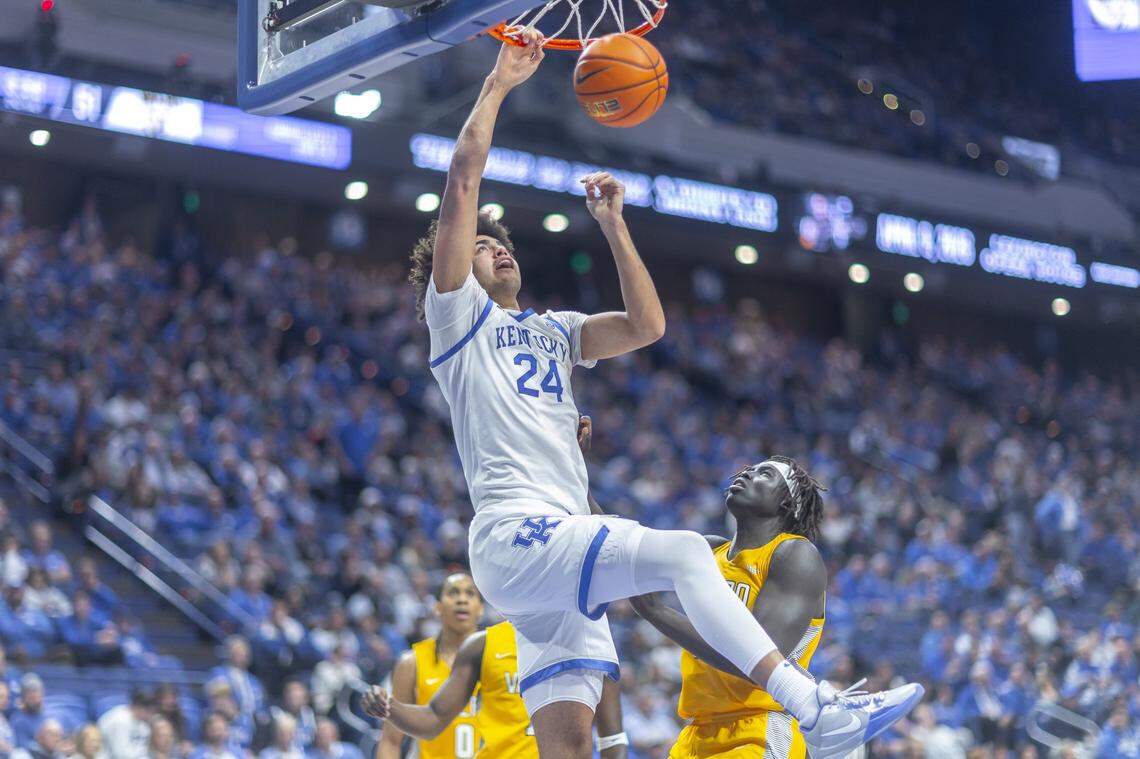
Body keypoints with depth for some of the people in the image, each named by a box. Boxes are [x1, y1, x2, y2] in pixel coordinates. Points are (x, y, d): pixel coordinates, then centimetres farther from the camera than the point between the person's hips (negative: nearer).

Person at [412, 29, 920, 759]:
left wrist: (613, 225, 15)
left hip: (559, 548, 8)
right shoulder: (458, 314, 8)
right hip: (516, 534, -8)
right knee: (684, 552, -25)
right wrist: (499, 84, 3)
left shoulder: (552, 331, 29)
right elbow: (463, 184, -1)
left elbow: (646, 326, 17)